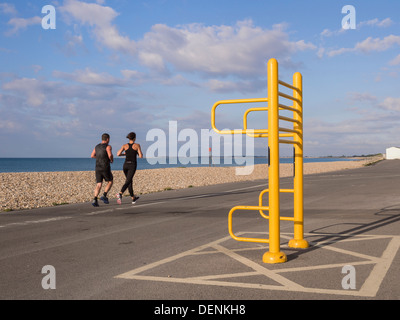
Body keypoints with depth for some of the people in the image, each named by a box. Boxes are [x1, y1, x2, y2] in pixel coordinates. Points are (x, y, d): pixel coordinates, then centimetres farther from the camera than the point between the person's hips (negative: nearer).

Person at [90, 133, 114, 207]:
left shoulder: (97, 147, 13)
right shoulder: (108, 146, -8)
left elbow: (92, 156, 24)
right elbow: (110, 155, -26)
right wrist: (112, 160, -3)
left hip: (98, 168, 5)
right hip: (106, 168, -5)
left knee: (99, 185, 5)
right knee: (110, 182, 15)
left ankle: (95, 200, -13)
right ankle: (104, 196, 0)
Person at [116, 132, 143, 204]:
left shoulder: (125, 145, 5)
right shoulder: (137, 145, -3)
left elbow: (118, 154, -6)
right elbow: (141, 156, -7)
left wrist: (125, 154, 13)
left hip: (125, 165, 4)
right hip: (132, 166, -4)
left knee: (130, 181, 20)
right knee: (127, 182, -12)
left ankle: (133, 198, 29)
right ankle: (120, 194, -39)